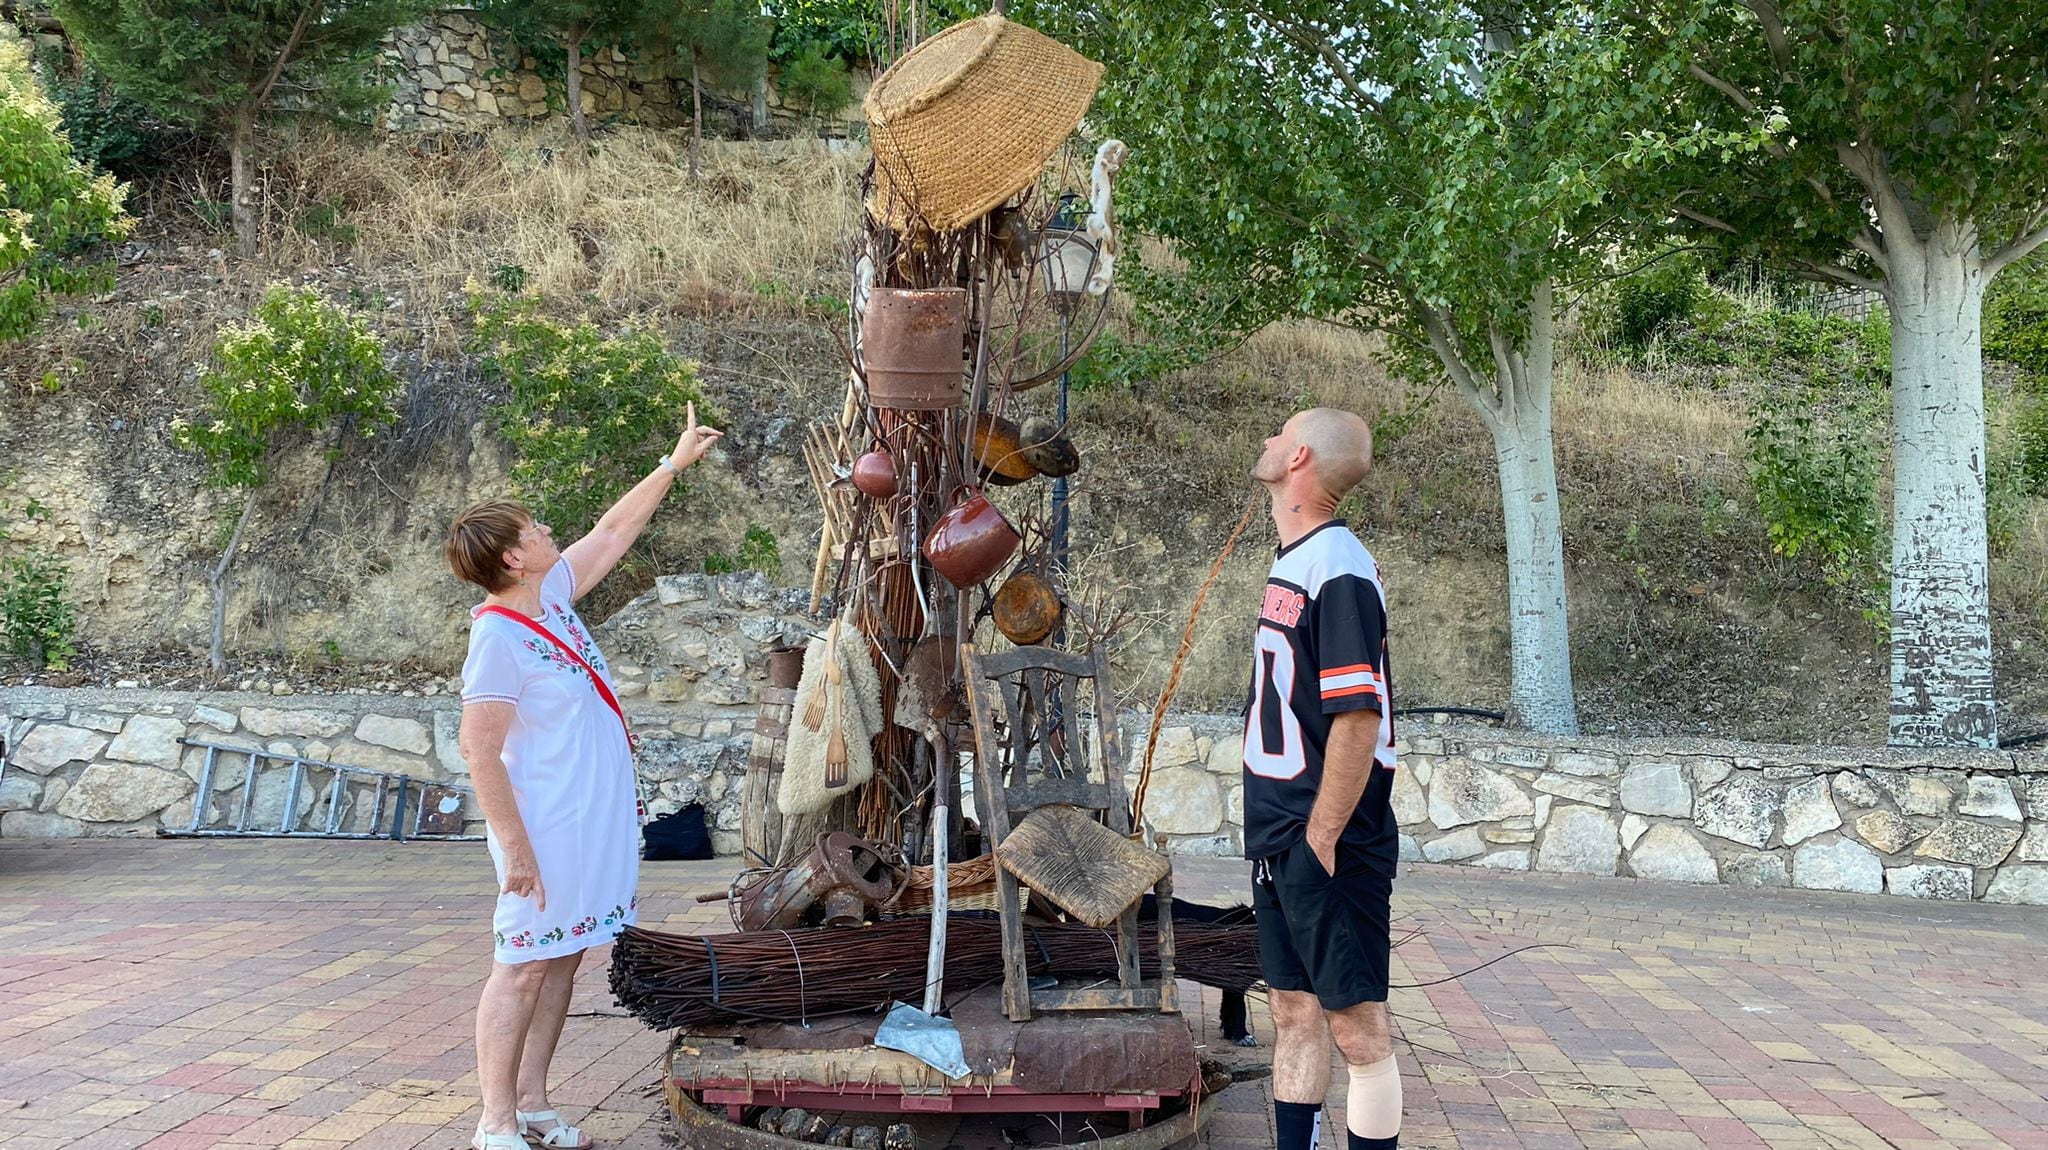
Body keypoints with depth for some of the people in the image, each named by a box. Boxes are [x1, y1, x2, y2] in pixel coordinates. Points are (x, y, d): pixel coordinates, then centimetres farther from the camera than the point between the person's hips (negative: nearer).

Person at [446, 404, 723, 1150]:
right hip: (549, 830, -9)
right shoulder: (499, 636, -19)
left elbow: (613, 532, 18)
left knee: (560, 961, 12)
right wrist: (515, 847, -22)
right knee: (524, 969, -1)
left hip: (594, 823, 9)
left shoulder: (550, 596, 5)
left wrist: (673, 464, 22)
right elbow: (479, 750, -21)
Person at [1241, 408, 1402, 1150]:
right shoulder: (1292, 562, 12)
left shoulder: (1338, 569, -17)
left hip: (1327, 846, -9)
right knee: (1294, 1012, 16)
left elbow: (1359, 718, -23)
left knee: (1355, 1025, 1)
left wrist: (1320, 840, -21)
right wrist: (1277, 836, 16)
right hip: (1279, 839, 9)